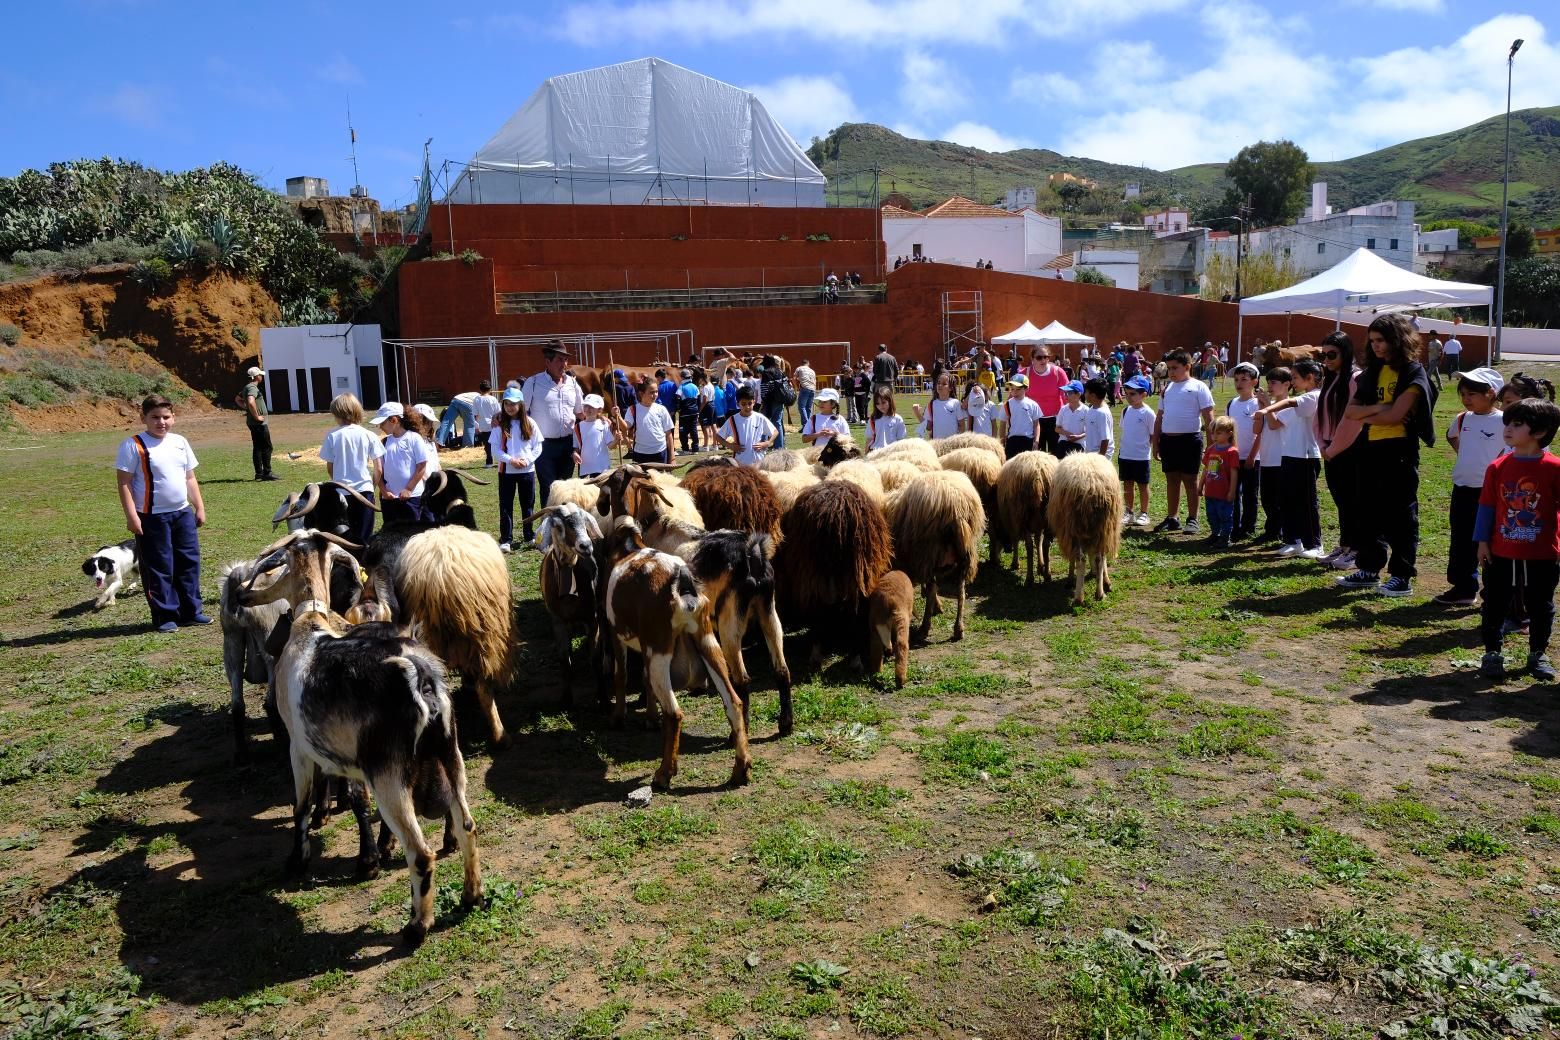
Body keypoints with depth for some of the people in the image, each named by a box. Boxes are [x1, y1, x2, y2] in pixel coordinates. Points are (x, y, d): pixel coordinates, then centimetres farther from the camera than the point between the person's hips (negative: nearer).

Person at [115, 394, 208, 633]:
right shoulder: (134, 446, -8)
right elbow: (125, 482, -10)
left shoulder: (180, 443, 9)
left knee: (189, 562, 10)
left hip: (183, 513, 6)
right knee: (159, 568, 2)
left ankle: (191, 611, 21)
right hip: (152, 517, -6)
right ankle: (164, 615, 11)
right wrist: (131, 516, -16)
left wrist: (199, 507, 13)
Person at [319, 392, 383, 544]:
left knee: (345, 536, 10)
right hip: (364, 489, 0)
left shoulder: (332, 436, -4)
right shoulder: (368, 435, -3)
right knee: (364, 536, 6)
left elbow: (329, 469, 2)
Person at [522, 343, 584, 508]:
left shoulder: (572, 383, 7)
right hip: (544, 444, -4)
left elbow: (581, 412, 16)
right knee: (548, 489, -2)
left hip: (568, 443, 4)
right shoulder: (533, 383, -6)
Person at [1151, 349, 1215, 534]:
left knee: (1189, 479, 1)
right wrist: (1156, 442, 13)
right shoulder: (1167, 388, 13)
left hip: (1189, 439, -5)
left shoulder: (1198, 387, -3)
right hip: (1167, 439, 5)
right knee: (1171, 479, 11)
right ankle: (1172, 518, 19)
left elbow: (1208, 417, -6)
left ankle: (1192, 519, 9)